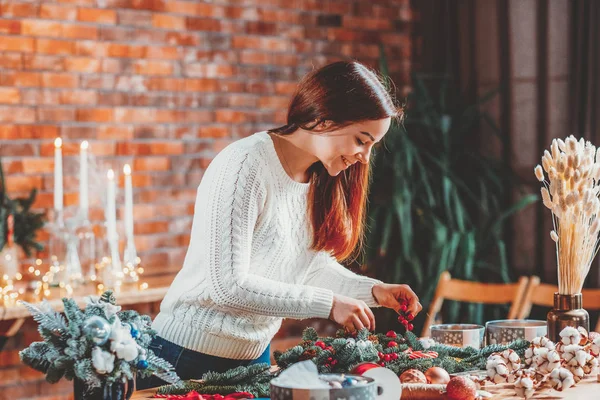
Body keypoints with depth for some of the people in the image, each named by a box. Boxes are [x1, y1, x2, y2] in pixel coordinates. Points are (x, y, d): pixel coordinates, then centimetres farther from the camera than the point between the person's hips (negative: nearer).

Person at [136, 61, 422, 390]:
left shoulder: (318, 178, 4)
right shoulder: (246, 165, -22)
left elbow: (314, 265, 8)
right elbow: (228, 285, -26)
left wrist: (373, 291, -7)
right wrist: (328, 304, -24)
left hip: (254, 355, 8)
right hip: (191, 355, -8)